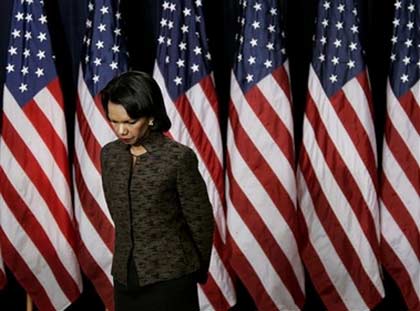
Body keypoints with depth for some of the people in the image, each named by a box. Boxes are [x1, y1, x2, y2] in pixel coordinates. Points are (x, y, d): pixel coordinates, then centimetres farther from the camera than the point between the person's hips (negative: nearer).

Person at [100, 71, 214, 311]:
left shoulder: (179, 157, -13)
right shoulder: (109, 154, 4)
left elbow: (200, 219, -5)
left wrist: (199, 271, 6)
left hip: (169, 276, -5)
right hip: (125, 275, 5)